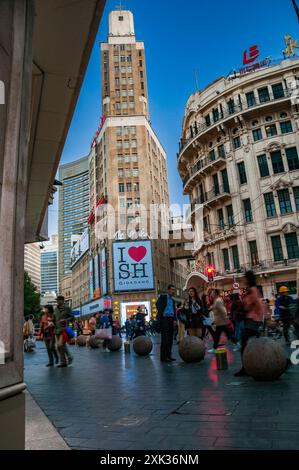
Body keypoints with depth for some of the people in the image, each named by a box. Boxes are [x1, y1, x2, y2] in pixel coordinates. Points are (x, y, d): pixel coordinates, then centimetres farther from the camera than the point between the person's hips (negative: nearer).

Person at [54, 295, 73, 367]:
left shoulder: (67, 308, -3)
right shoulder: (56, 309, 14)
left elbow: (72, 317, -5)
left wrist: (65, 320, -19)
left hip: (64, 328, -7)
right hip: (57, 329, 7)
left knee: (61, 344, -17)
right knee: (59, 346, 6)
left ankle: (69, 357, 4)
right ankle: (63, 362, 15)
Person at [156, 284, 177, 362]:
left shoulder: (173, 300, 20)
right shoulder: (162, 297, 1)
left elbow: (174, 311, 20)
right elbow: (158, 304, -13)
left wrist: (174, 319, 7)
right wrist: (162, 314, -15)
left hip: (171, 320, 7)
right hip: (164, 319, -7)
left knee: (170, 339, 8)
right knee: (164, 338, -9)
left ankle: (168, 355, 16)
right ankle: (163, 357, -5)